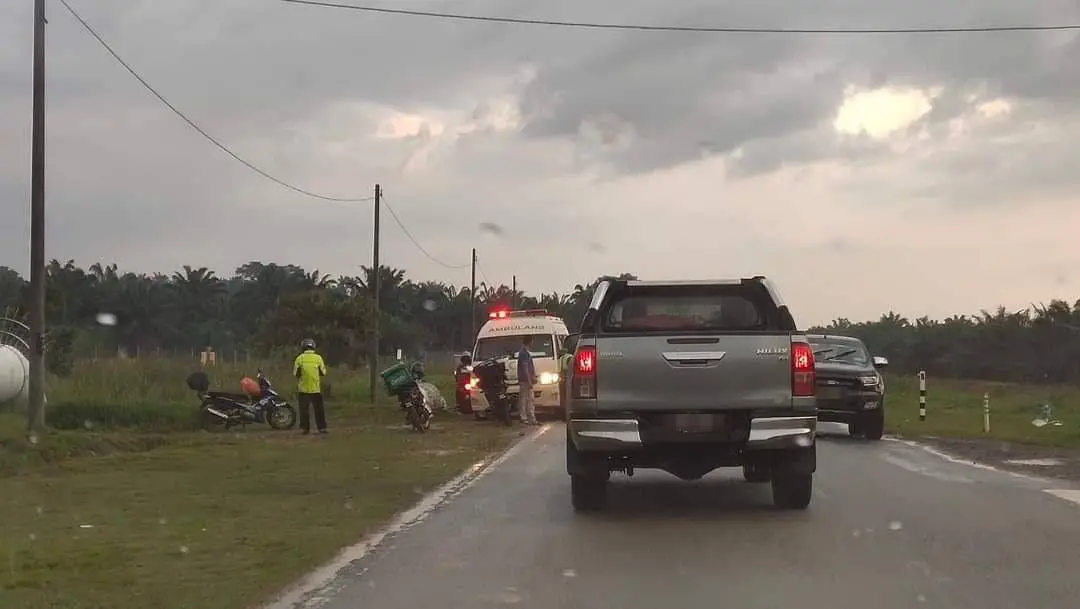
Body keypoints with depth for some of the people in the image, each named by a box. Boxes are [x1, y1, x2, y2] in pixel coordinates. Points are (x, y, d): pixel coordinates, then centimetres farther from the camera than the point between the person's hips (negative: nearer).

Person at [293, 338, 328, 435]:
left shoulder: (299, 358, -4)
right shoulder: (318, 358, -2)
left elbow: (296, 373, -3)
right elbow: (323, 372, 2)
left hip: (303, 388, 0)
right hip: (316, 388, 0)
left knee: (304, 409, 6)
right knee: (319, 409, 8)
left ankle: (304, 428, 5)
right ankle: (322, 427, 7)